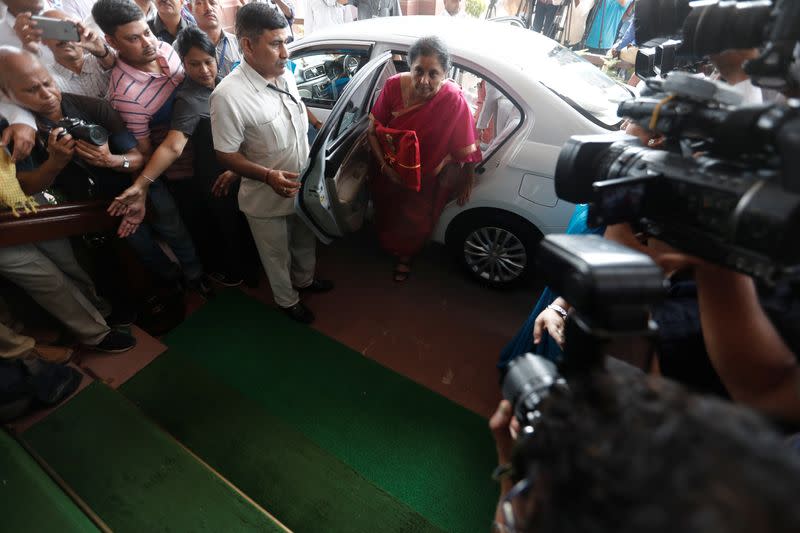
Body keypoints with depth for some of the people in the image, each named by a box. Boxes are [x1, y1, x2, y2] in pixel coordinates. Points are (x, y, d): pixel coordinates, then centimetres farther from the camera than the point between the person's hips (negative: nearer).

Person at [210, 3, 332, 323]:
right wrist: (268, 175, -33)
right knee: (278, 256, 16)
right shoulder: (229, 95, -25)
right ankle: (287, 301, 43)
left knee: (305, 242, 27)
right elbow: (226, 155, -20)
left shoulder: (285, 75, -4)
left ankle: (305, 280, 55)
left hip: (303, 187, 6)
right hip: (267, 200, -6)